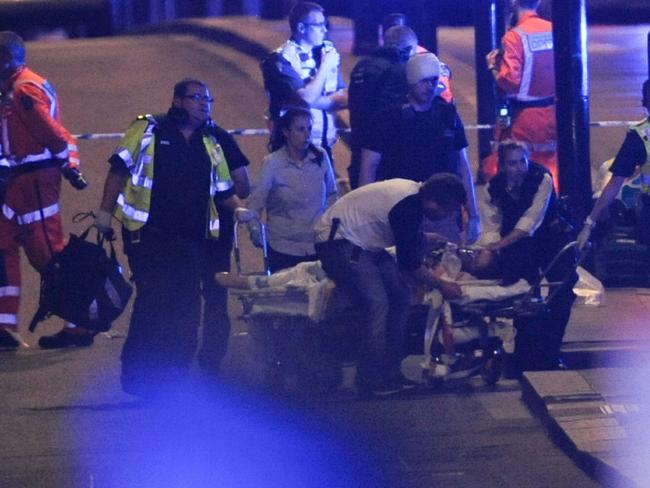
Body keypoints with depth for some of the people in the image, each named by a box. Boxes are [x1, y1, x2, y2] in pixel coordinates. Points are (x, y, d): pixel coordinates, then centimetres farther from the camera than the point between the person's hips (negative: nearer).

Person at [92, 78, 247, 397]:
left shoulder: (211, 143, 16)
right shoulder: (148, 131, 1)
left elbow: (223, 190, 21)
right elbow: (120, 169, 1)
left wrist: (239, 209, 1)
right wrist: (105, 211, -4)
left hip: (191, 238, 6)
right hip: (149, 235, -6)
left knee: (186, 309, 5)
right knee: (154, 300, -13)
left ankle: (174, 375, 14)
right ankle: (138, 377, -5)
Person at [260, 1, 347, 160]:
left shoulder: (328, 52, 9)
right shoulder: (281, 59, -11)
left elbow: (345, 99, 3)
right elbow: (306, 99, -21)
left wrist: (314, 101, -14)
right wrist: (325, 67, -10)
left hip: (324, 146, 6)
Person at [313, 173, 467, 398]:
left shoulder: (414, 192, 4)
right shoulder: (408, 208, -25)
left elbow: (408, 242, 20)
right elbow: (408, 262, -19)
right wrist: (441, 285, -9)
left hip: (363, 243, 10)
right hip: (338, 241, -10)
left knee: (399, 297, 4)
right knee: (377, 303, -18)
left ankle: (390, 374, 7)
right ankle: (372, 384, -14)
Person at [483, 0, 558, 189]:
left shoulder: (514, 37, -16)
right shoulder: (554, 31, 0)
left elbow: (509, 80, -21)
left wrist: (493, 67, -4)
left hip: (523, 116, -5)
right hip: (552, 114, 5)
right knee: (550, 164, 15)